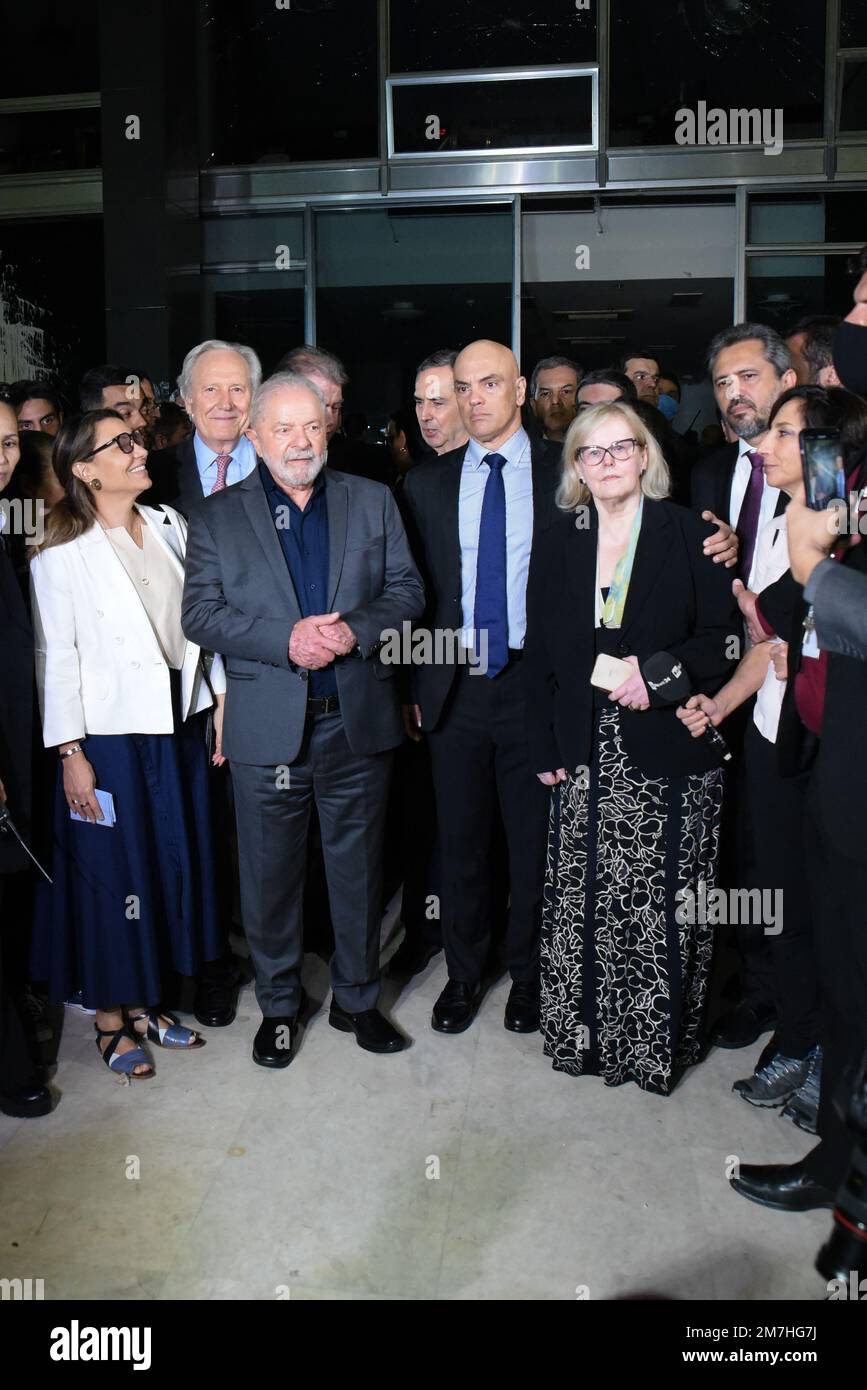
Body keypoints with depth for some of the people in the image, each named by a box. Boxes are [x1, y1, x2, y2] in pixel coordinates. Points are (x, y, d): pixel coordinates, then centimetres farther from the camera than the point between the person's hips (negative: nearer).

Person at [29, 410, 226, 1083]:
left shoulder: (170, 526, 6)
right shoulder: (62, 551, -9)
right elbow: (56, 657, -11)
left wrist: (223, 697, 4)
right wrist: (70, 754, -13)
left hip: (178, 728, 6)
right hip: (109, 735, -5)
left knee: (173, 865, 14)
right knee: (111, 874, 6)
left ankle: (146, 1004, 32)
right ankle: (111, 1020, 25)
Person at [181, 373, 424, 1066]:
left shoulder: (373, 501, 8)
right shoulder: (217, 517, 4)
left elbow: (407, 589, 5)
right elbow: (201, 613, -4)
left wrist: (356, 629, -15)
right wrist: (286, 640, -18)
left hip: (358, 719, 1)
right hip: (267, 727, -1)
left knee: (359, 868, 12)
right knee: (271, 873, 10)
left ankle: (357, 998, 32)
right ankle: (279, 1005, 30)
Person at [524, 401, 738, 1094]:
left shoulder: (688, 534, -1)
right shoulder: (560, 545, 8)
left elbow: (724, 636, -1)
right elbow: (540, 654, 10)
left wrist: (661, 671, -17)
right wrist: (545, 748, 6)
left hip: (670, 757, -3)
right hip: (588, 759, 3)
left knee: (663, 906, 1)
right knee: (584, 902, 6)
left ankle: (658, 1041, 20)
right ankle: (586, 1032, 24)